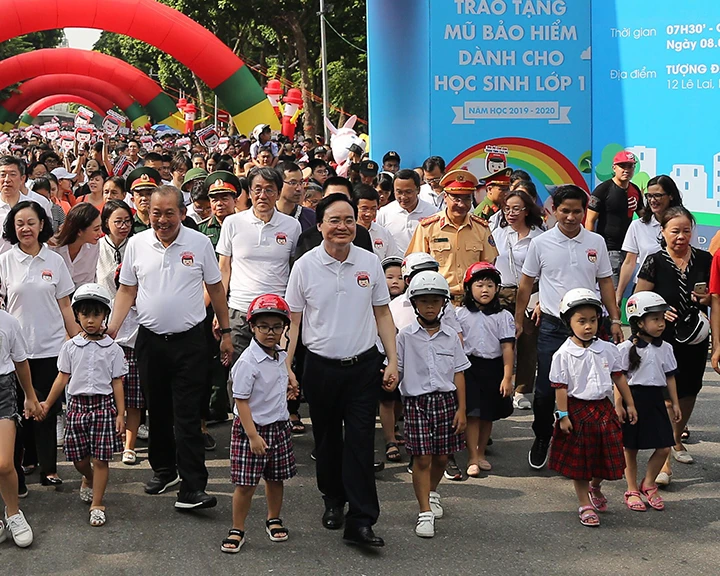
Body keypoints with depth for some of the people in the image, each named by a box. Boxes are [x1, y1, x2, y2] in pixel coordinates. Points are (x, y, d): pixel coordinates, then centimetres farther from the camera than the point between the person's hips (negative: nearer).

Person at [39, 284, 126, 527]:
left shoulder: (112, 349, 0)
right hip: (77, 404, 2)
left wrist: (120, 414, -2)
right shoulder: (70, 347, 4)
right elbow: (62, 378, 8)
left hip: (104, 405, -2)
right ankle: (88, 480, 41)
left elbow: (117, 382, 2)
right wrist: (47, 404, 5)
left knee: (100, 458, -3)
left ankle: (97, 504, 5)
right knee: (78, 457, 7)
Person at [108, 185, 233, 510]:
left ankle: (191, 489, -9)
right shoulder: (136, 244, 2)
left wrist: (225, 332, 7)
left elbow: (216, 288, 6)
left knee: (187, 417, -7)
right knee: (157, 411, 14)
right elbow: (126, 291, 8)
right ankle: (164, 470, 32)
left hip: (189, 340, -3)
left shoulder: (199, 244, -3)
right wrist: (110, 331, -3)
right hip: (150, 340, 3)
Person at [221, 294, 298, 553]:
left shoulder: (281, 357, 3)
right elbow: (241, 401, -19)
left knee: (276, 478, 17)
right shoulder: (248, 362, -20)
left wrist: (285, 391, 6)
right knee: (246, 483, -2)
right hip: (251, 427, -7)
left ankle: (274, 520, 36)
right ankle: (237, 530, 11)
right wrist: (253, 435, -21)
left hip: (279, 425, 7)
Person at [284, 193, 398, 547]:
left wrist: (393, 361, 3)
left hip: (363, 365, 0)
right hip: (321, 367, 0)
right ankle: (333, 500, 35)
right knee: (327, 439, 14)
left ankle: (360, 522, -5)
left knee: (360, 442, -5)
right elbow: (293, 320, 1)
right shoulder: (305, 267, -3)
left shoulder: (370, 263, 1)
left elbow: (382, 315, 8)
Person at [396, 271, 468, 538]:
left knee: (442, 456, 10)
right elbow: (396, 370, -1)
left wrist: (461, 409, 4)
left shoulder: (450, 337, 5)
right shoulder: (405, 336, -1)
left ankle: (432, 492, 39)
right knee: (422, 457, -4)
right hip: (416, 401, -2)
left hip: (446, 400, 3)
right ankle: (425, 512, 1)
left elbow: (458, 374, 7)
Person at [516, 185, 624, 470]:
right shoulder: (541, 243, -2)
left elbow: (605, 283, 9)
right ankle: (542, 439, 23)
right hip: (552, 326, -1)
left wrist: (615, 320, 5)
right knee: (545, 390, 3)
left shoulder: (596, 242, 2)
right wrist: (518, 321, 5)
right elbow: (526, 284, 6)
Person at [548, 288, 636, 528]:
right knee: (579, 461, 5)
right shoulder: (564, 354, -10)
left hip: (603, 408, 4)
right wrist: (563, 416, -12)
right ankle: (585, 504, 18)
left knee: (606, 456, 9)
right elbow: (561, 387, -9)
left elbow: (619, 377, 9)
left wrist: (629, 404, 12)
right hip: (577, 411, -3)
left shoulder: (607, 349, 1)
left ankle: (595, 487, 39)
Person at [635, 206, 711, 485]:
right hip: (664, 339, -4)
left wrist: (707, 298, -9)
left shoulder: (704, 259, 2)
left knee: (689, 392, 17)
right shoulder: (654, 262, -8)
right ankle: (664, 463, -6)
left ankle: (676, 441, 42)